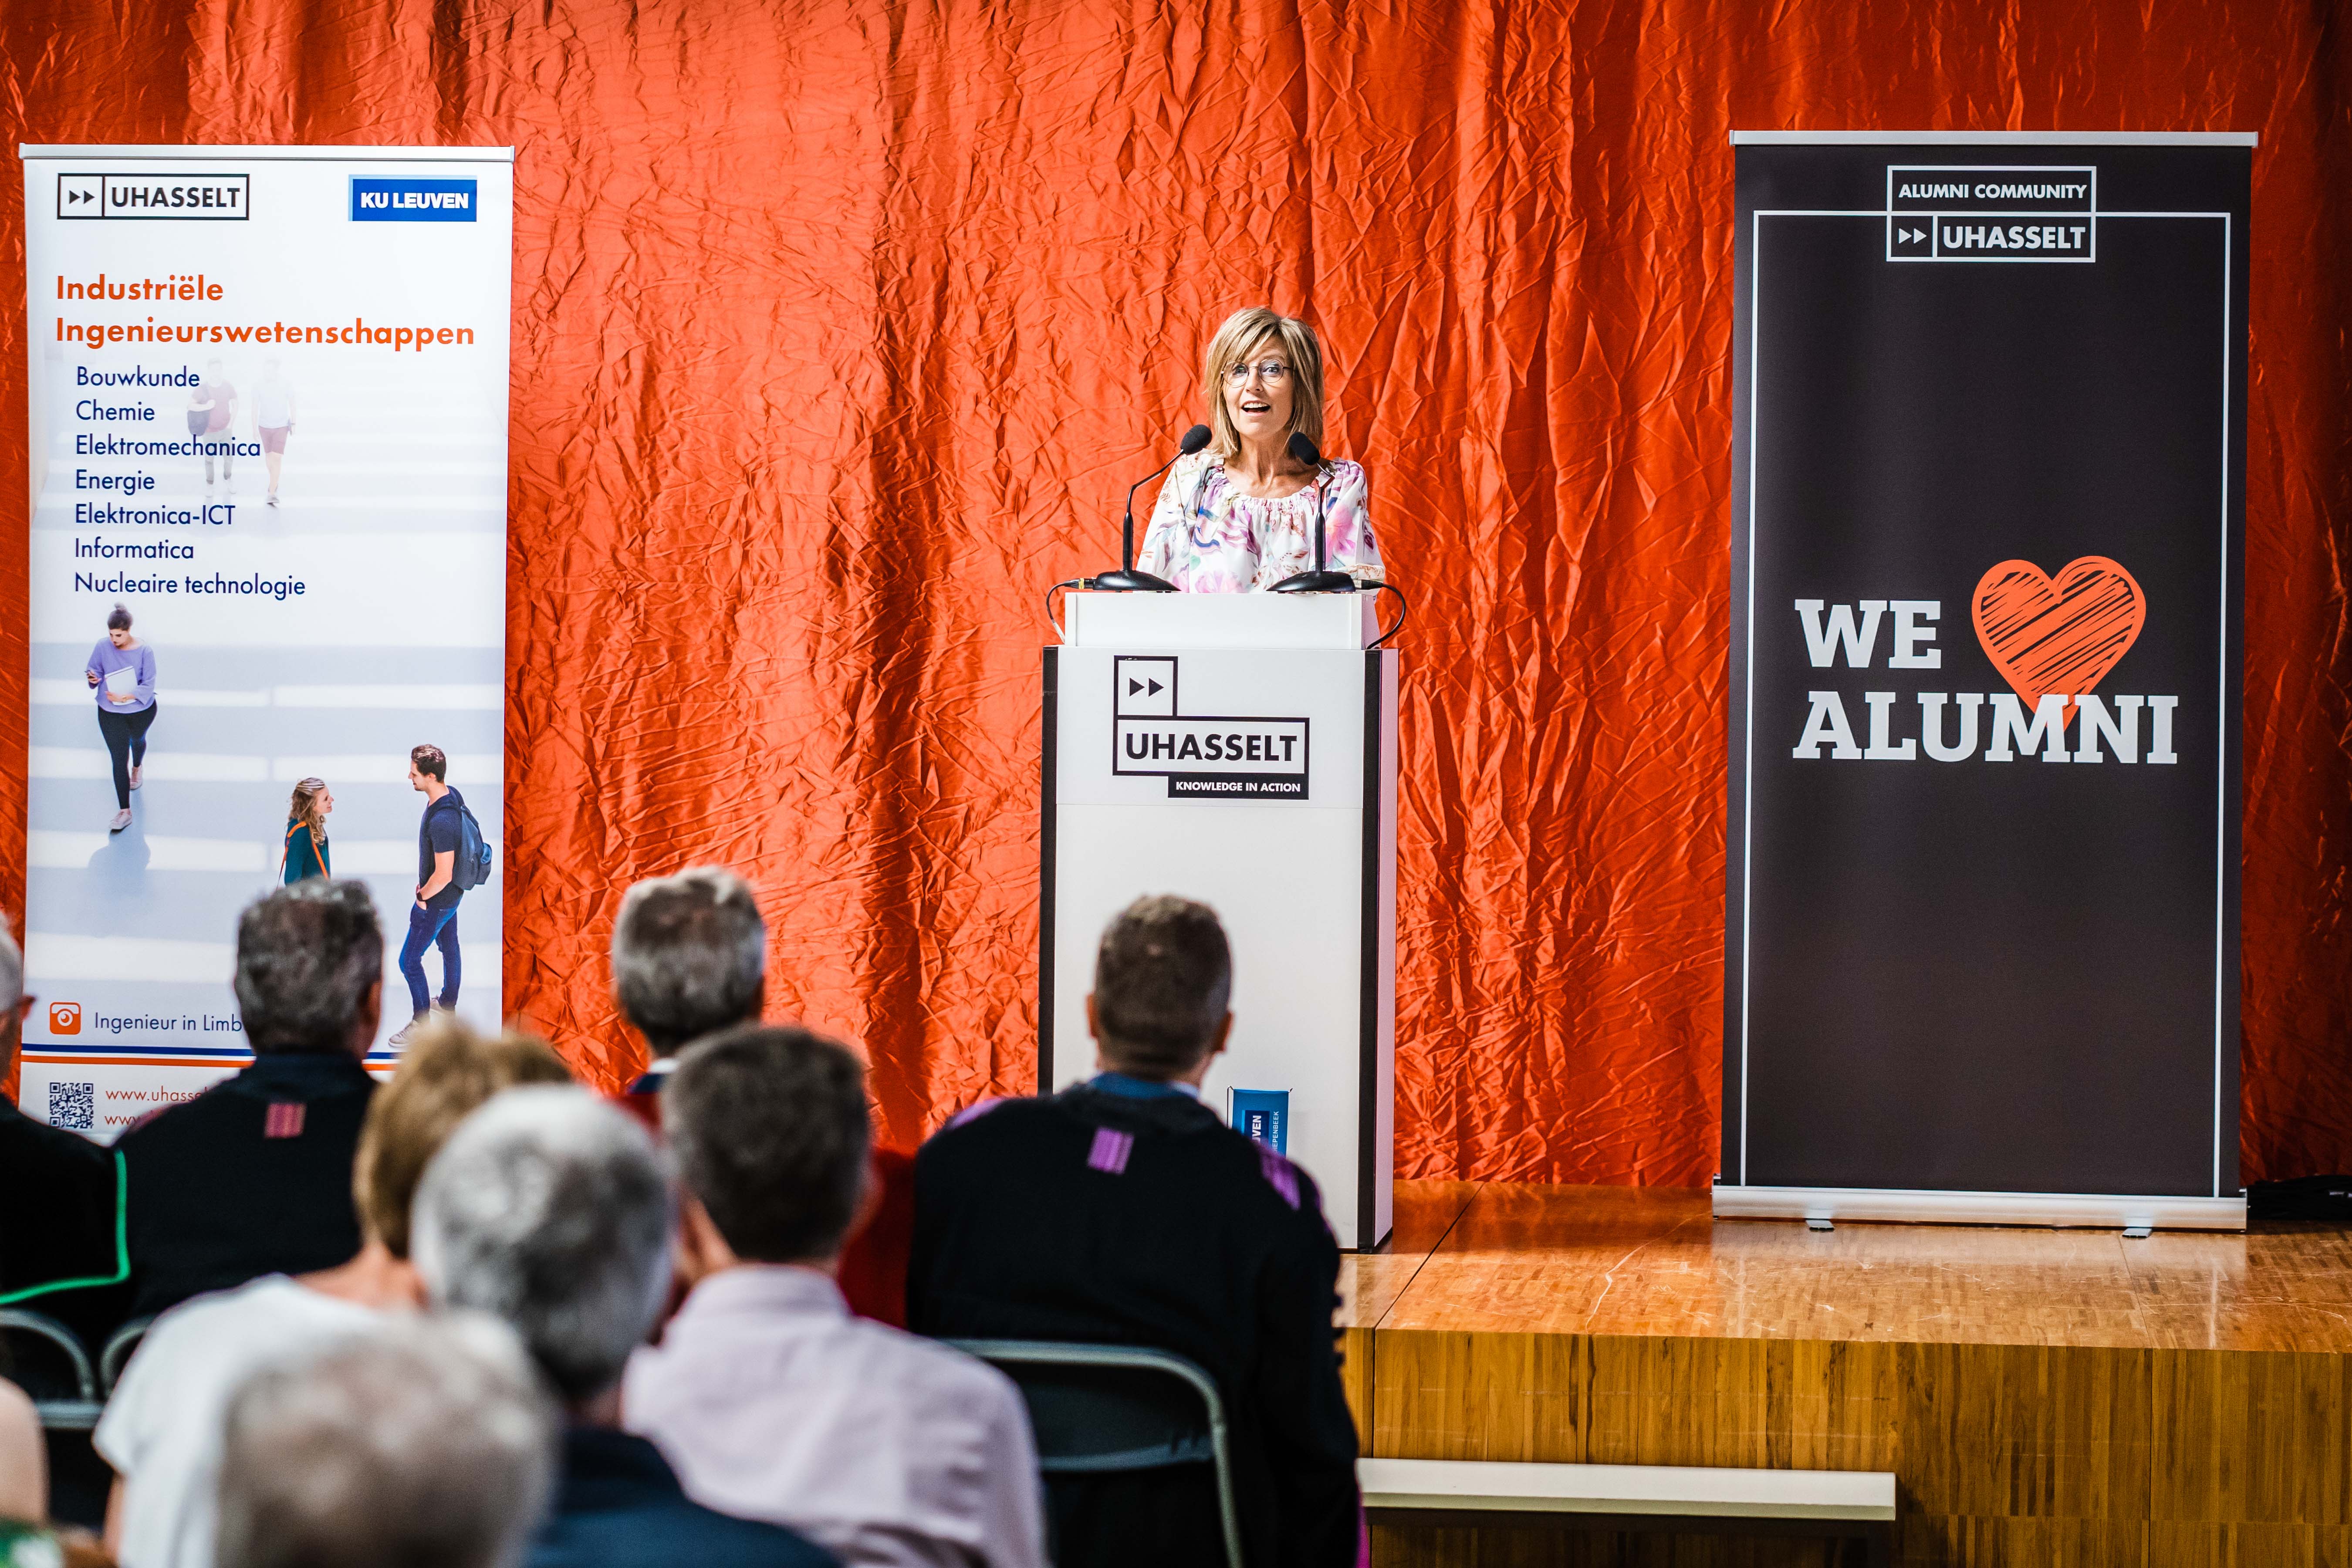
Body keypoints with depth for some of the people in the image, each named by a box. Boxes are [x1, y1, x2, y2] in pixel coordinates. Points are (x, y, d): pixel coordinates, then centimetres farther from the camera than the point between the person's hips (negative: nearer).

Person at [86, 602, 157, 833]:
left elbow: (148, 686, -22)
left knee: (137, 740, 31)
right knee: (119, 759, -2)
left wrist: (125, 697, -35)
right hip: (111, 714, 0)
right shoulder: (103, 646, -16)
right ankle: (124, 812, 1)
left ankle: (137, 768, 67)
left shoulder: (144, 651, -23)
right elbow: (94, 670, -3)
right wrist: (93, 678, -28)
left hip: (140, 710, 0)